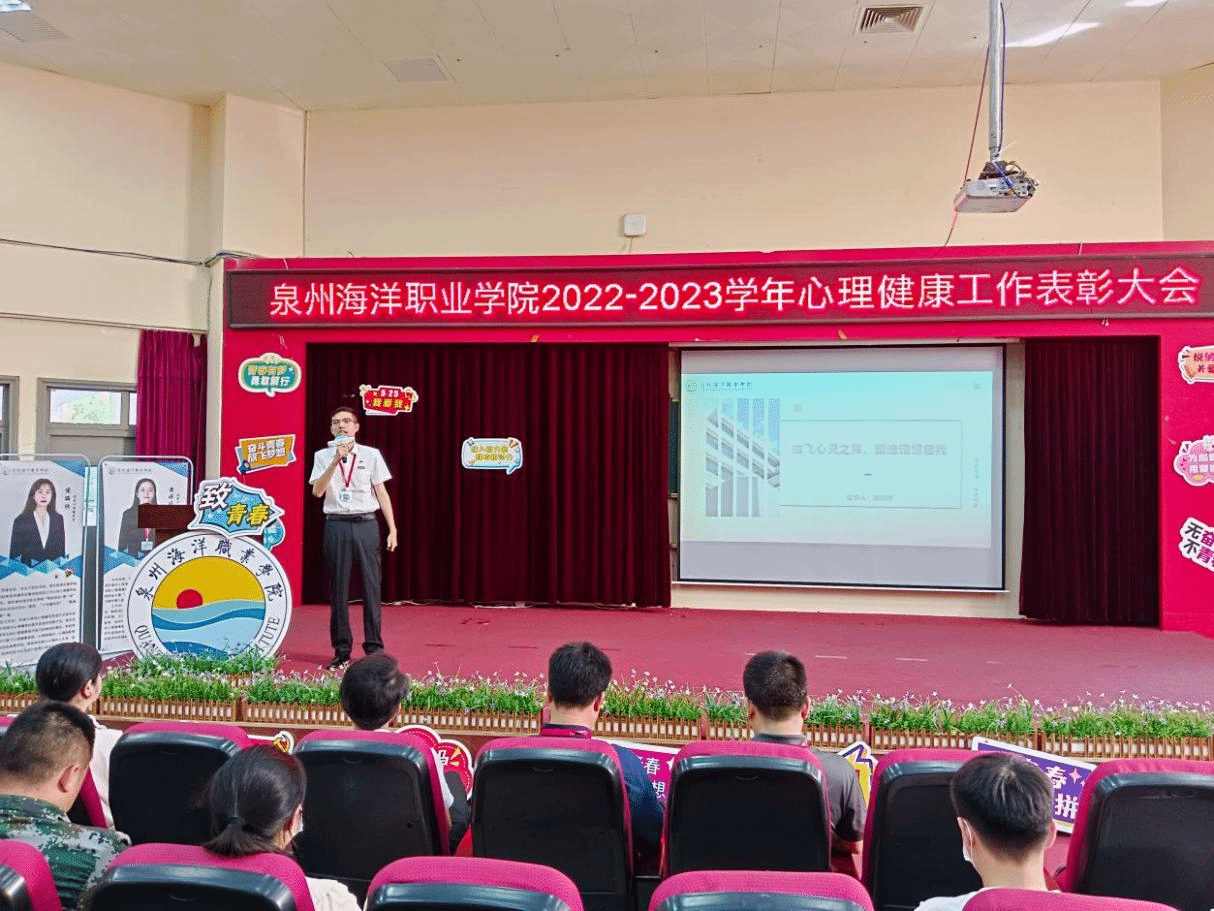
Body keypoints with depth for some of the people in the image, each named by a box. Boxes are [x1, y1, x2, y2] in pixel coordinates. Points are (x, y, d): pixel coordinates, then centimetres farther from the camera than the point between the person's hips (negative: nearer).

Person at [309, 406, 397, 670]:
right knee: (338, 589, 4)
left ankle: (374, 647, 9)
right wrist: (336, 460, -16)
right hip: (336, 525, 0)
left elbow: (381, 493, 7)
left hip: (366, 524, 0)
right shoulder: (323, 456, 7)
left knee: (371, 586, 0)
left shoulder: (371, 455, 7)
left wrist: (392, 529, 2)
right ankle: (341, 650, 13)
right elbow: (317, 491, -6)